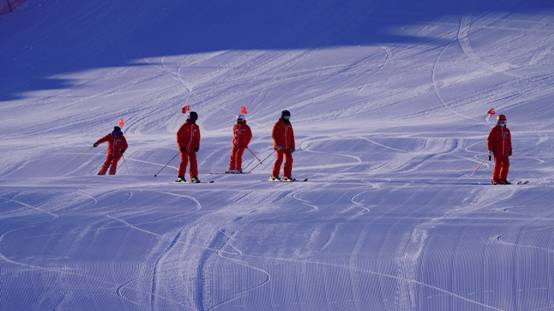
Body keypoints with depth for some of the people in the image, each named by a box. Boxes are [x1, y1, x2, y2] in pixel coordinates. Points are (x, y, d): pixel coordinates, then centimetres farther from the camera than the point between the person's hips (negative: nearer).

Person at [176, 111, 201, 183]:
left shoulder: (196, 127, 10)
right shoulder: (184, 126, -6)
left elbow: (197, 137, 16)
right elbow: (179, 135, -7)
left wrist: (197, 146, 4)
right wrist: (181, 146, -11)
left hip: (191, 147, 5)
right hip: (184, 147, -5)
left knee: (193, 161, -2)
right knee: (184, 161, -10)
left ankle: (194, 177, 0)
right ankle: (180, 177, -5)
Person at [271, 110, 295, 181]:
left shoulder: (289, 125, 14)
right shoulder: (278, 125, -5)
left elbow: (291, 136, 18)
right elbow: (274, 135, -10)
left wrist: (292, 146, 13)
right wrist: (278, 144, -20)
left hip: (287, 146, 6)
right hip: (279, 146, -6)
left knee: (289, 160, 0)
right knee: (279, 160, -11)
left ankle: (287, 176, 6)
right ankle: (274, 176, -6)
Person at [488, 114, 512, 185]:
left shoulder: (507, 130, 13)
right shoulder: (494, 130, -2)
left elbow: (509, 141, 20)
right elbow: (490, 140, -4)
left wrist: (510, 150, 15)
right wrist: (490, 150, -9)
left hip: (505, 152, 5)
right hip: (497, 151, -5)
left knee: (506, 164, -1)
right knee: (498, 165, -11)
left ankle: (503, 179, 8)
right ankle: (495, 179, -5)